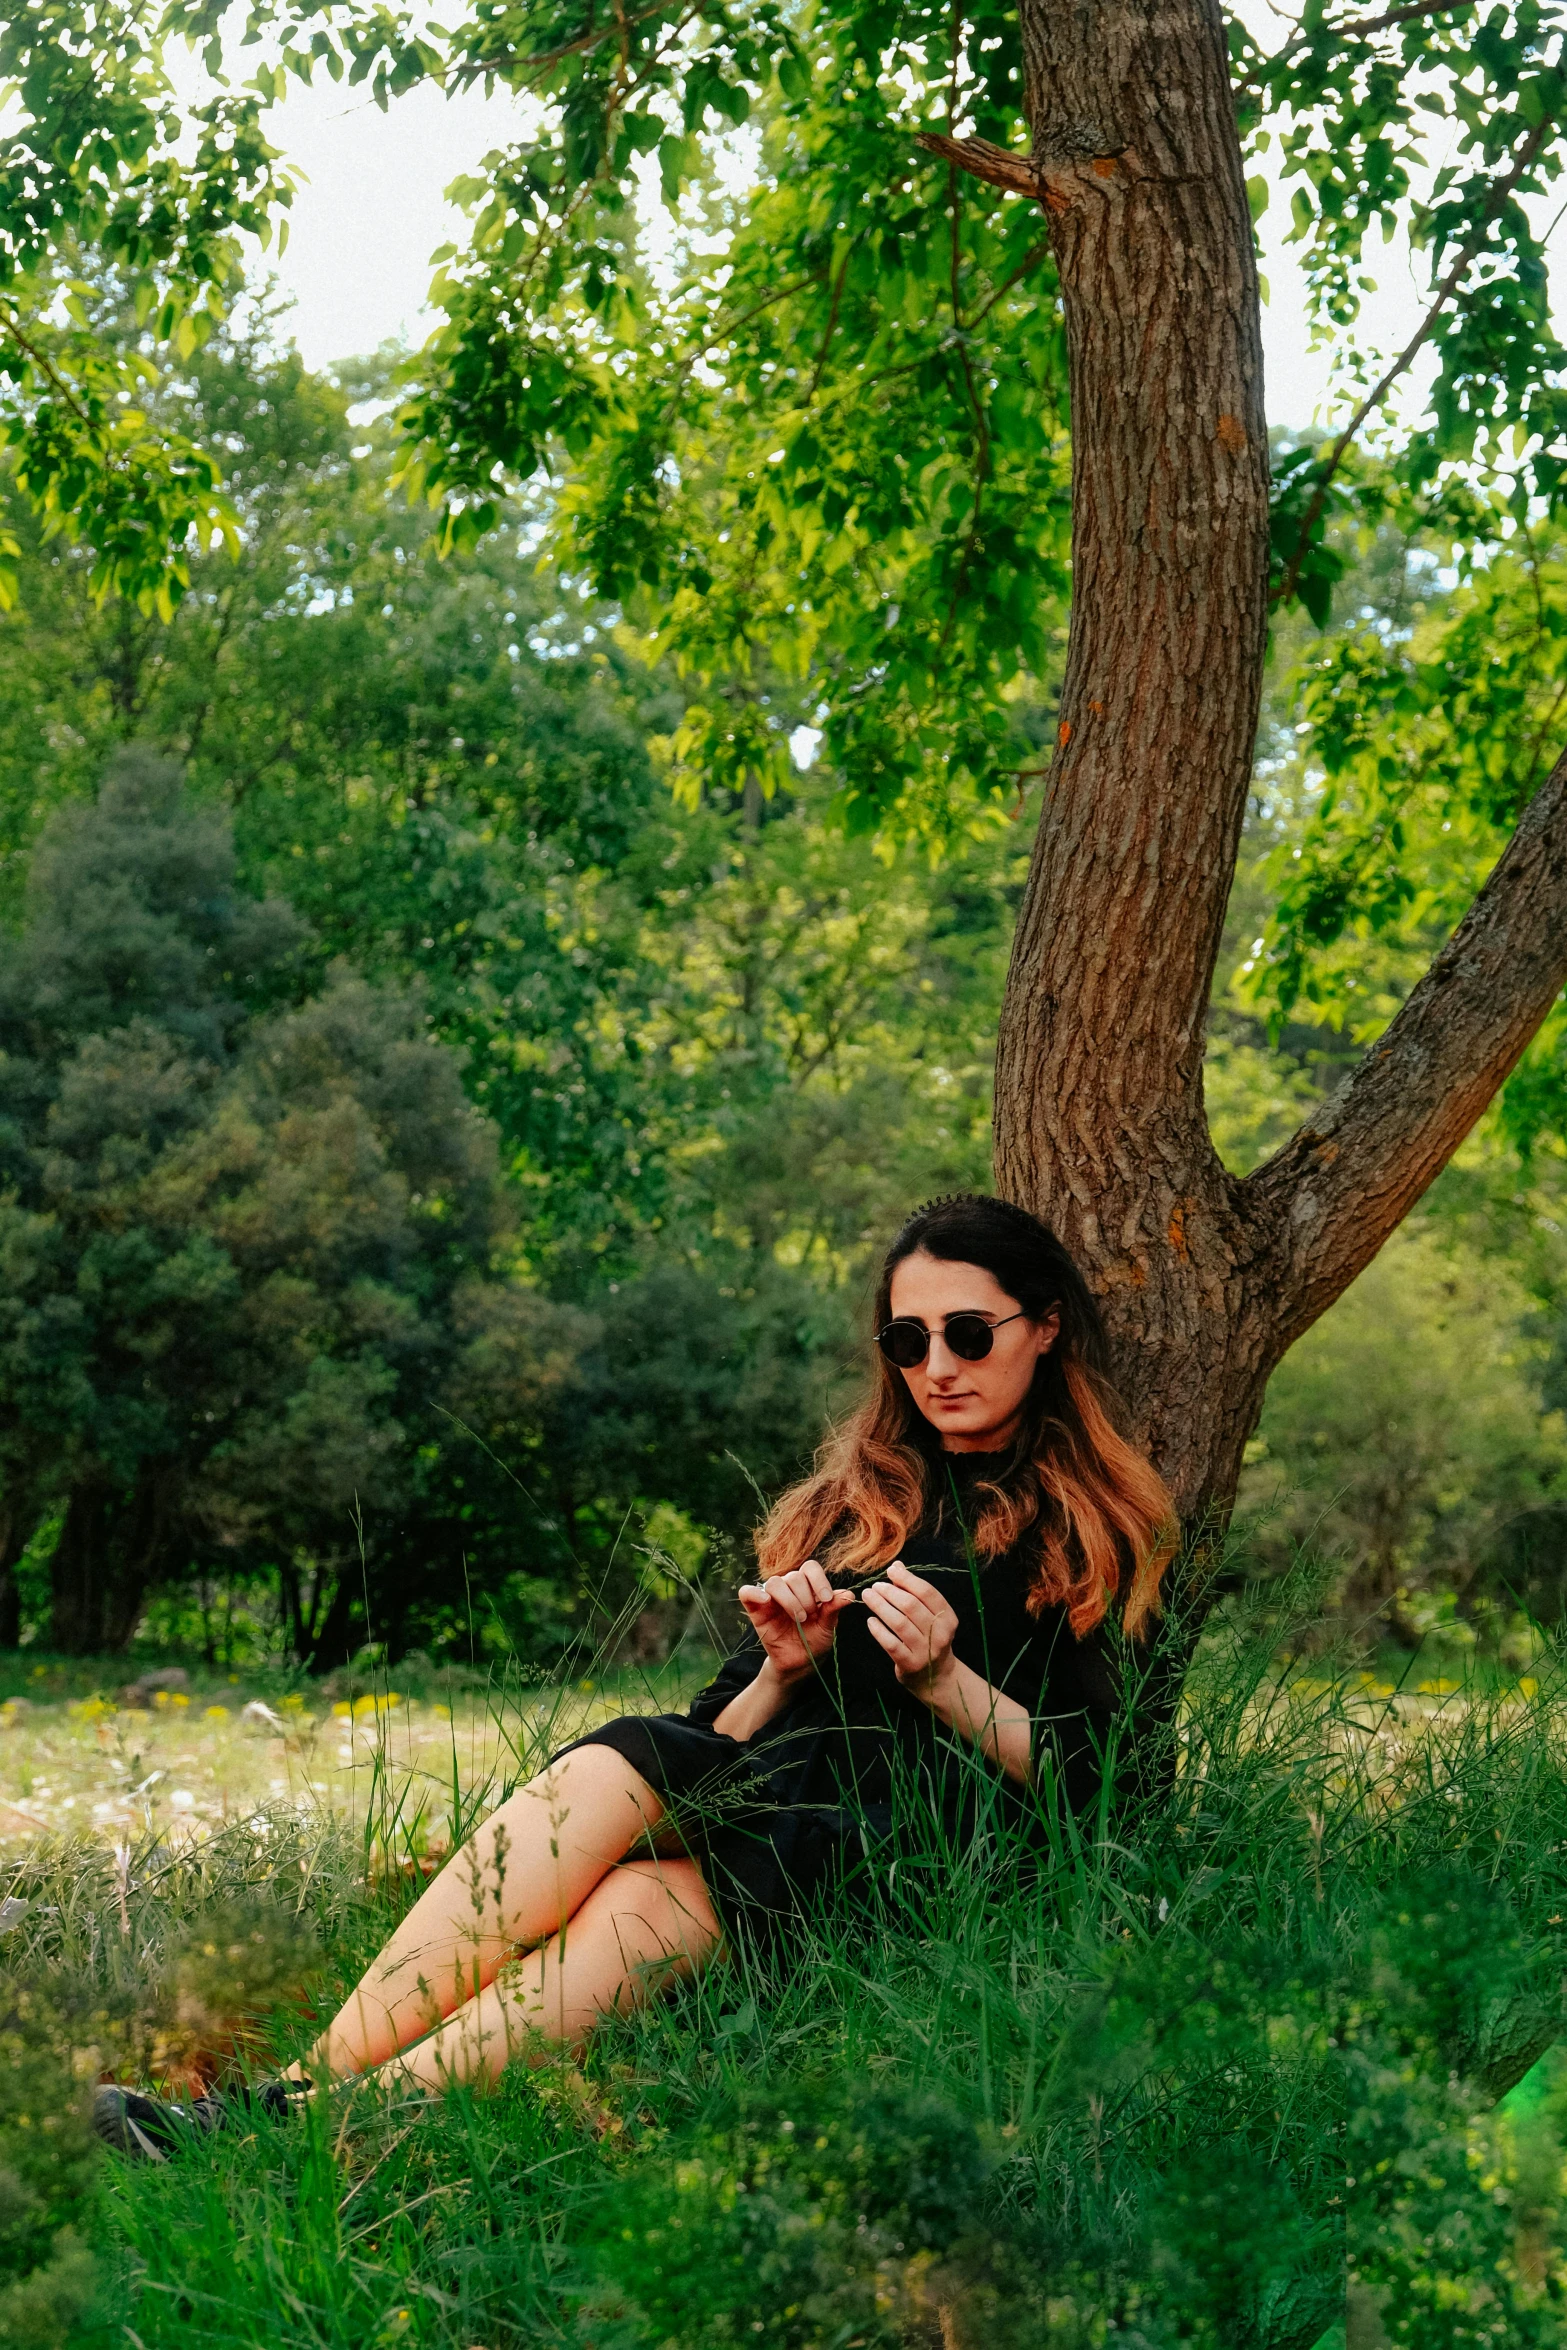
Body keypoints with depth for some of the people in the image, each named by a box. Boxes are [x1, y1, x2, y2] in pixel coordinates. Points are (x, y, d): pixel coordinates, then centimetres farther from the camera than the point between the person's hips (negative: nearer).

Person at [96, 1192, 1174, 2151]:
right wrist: (782, 1670, -1)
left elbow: (1078, 1787, 5)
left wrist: (942, 1677, -10)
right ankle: (311, 2089, -46)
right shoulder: (849, 1503, 26)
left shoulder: (1096, 1527, 13)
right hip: (764, 1817, 4)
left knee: (636, 1862, -35)